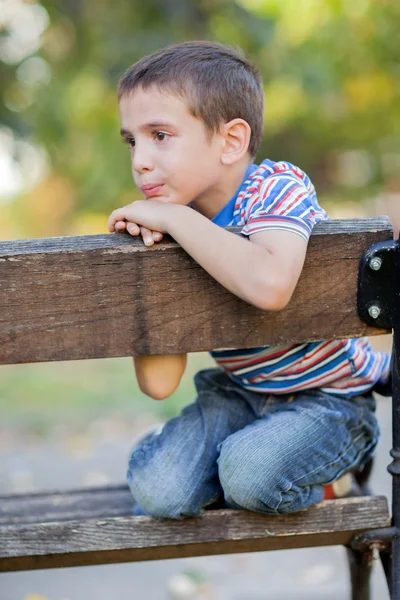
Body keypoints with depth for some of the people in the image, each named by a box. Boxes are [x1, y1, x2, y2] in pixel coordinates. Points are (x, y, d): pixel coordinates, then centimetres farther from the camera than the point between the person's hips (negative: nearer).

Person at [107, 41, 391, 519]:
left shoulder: (276, 187, -22)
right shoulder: (168, 227, -6)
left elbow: (269, 286, -49)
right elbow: (159, 385, -14)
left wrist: (175, 217, -37)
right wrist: (144, 256, -20)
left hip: (329, 398, -4)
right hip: (239, 393, 5)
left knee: (249, 476, -29)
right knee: (157, 489, -18)